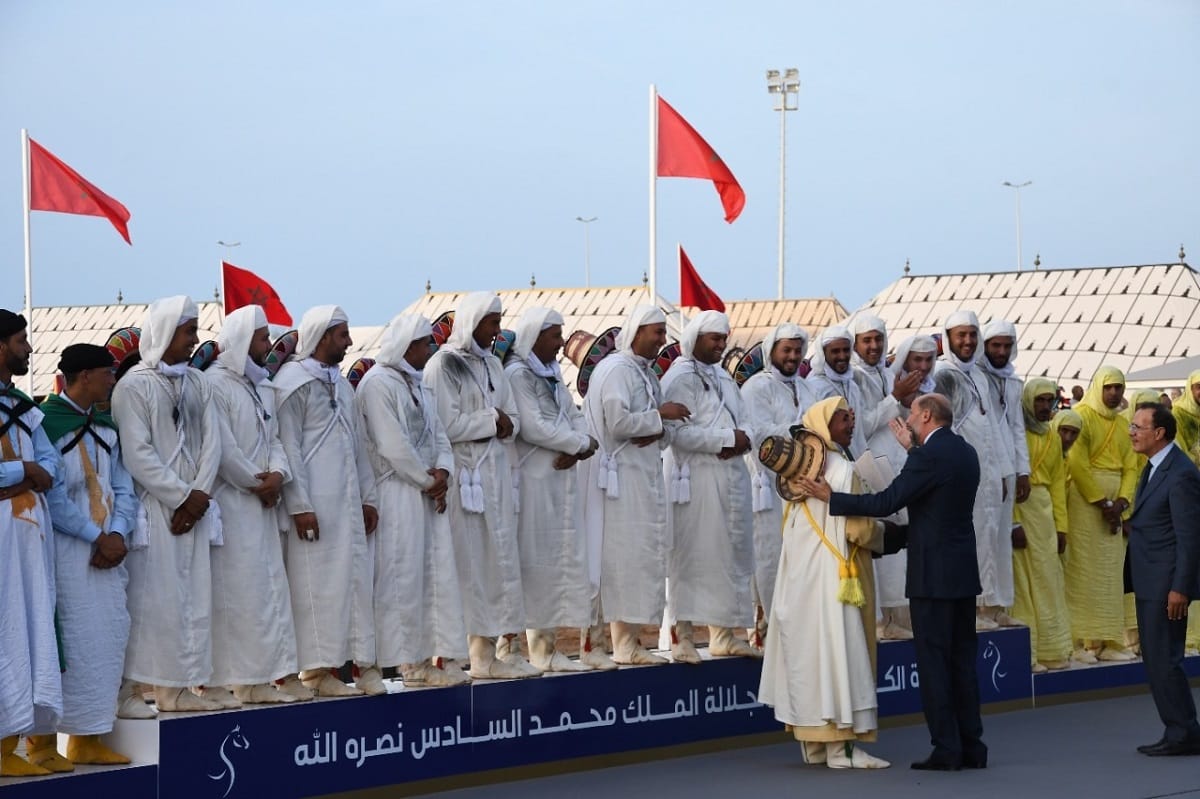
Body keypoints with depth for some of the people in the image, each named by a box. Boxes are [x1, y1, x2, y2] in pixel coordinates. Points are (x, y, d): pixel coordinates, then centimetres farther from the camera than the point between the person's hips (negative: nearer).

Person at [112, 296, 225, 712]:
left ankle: (195, 679, 10)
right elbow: (137, 454, -12)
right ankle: (167, 686, -2)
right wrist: (182, 496, -11)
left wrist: (197, 495, -6)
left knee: (197, 594, 6)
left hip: (194, 505, 6)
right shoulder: (134, 386, -6)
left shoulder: (198, 382, 12)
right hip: (155, 508, -6)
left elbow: (211, 443, 7)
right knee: (159, 595, -5)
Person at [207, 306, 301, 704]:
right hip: (230, 502, -9)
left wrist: (277, 474, -4)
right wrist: (256, 483, -9)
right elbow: (223, 448, -16)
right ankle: (243, 678, -4)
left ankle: (269, 672, 12)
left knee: (271, 585, 8)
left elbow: (274, 438, 15)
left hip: (262, 502, 9)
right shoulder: (215, 384, -11)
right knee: (237, 589, -7)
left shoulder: (263, 387, 17)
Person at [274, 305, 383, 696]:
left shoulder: (340, 383, 17)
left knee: (356, 579, 7)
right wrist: (300, 505, -16)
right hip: (315, 504, -8)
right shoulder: (292, 382, -8)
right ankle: (316, 669, 1)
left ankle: (362, 663, 11)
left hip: (349, 502, 8)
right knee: (317, 584, -4)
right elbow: (288, 447, -12)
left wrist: (368, 497, 15)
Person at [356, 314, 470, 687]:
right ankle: (410, 661, -2)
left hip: (429, 493, 9)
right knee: (403, 578, -6)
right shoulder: (378, 384, -11)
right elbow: (393, 446, -17)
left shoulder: (419, 385, 18)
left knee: (438, 574, 7)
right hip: (398, 495, -9)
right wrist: (428, 480, -9)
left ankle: (432, 656, 11)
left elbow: (438, 435, 16)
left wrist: (443, 471, -3)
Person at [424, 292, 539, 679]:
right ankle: (478, 649, -2)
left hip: (497, 472, 8)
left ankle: (491, 646, 9)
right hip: (464, 472, -8)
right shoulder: (444, 365, -7)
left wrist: (506, 424, -8)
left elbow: (511, 417, 15)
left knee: (501, 556, 6)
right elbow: (447, 424, -16)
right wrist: (493, 420, -6)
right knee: (468, 558, -5)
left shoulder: (491, 364, 16)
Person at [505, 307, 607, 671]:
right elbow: (534, 427, -18)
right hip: (536, 480, -8)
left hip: (563, 477, 8)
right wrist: (582, 444, -7)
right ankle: (542, 646, 0)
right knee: (542, 560, -5)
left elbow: (574, 415, 14)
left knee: (571, 556, 7)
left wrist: (576, 447, -8)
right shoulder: (517, 374, -9)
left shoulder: (552, 373, 17)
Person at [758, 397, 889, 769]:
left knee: (809, 648, 11)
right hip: (830, 571, -8)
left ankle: (814, 741, 17)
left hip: (801, 571, 8)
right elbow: (856, 528, -15)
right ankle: (841, 746, -4)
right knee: (837, 647, -5)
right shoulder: (843, 471, -14)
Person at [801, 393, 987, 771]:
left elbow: (887, 502, -17)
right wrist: (914, 447, 27)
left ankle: (946, 749, -1)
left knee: (933, 660, -2)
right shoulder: (965, 452, 10)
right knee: (962, 659, 11)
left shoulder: (928, 456, -16)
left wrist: (830, 497, -10)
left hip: (934, 574, -8)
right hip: (963, 571, 8)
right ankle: (971, 746, 14)